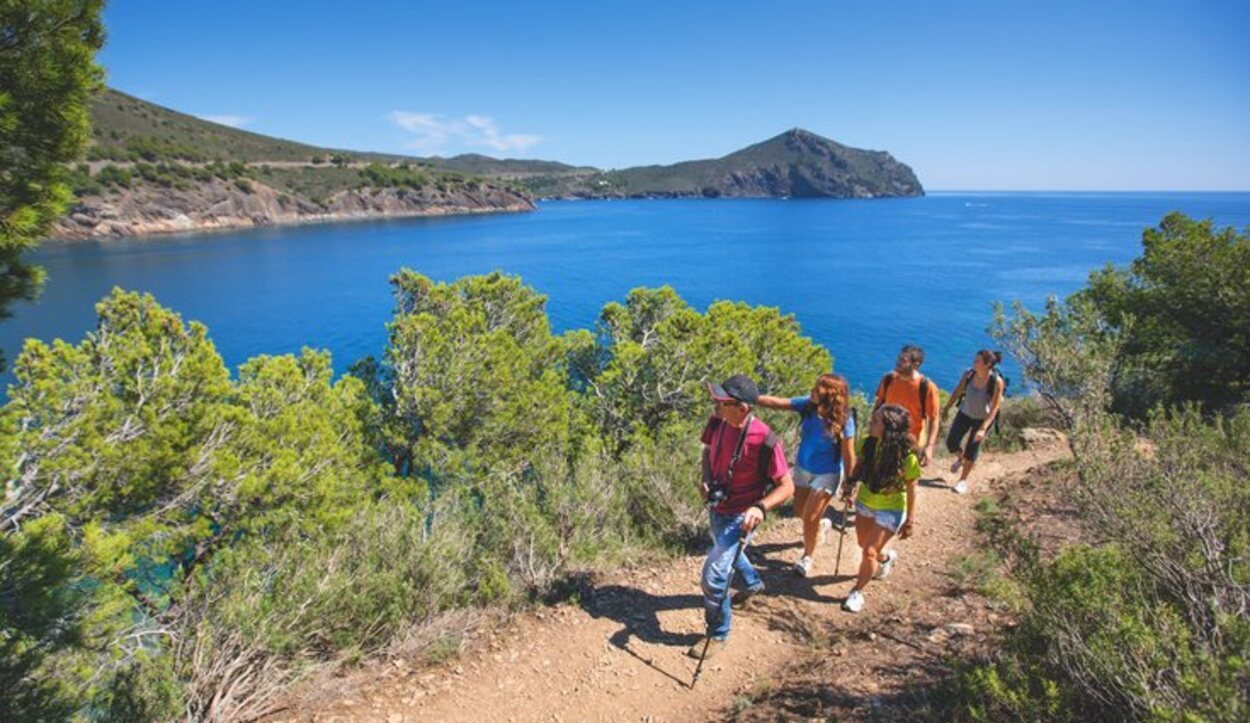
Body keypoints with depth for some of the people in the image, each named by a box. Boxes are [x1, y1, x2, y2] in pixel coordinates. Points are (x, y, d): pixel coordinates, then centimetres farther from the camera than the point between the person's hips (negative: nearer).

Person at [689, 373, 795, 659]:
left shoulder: (765, 441, -32)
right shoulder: (717, 422, -14)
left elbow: (787, 486, -23)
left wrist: (760, 507, -39)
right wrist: (706, 480, -9)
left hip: (740, 516, -7)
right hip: (717, 506, 7)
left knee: (713, 576, -10)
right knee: (727, 550, 33)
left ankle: (718, 634, 18)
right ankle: (752, 582, 66)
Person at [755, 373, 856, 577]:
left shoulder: (843, 421, -27)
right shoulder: (807, 405, -17)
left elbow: (848, 455, -18)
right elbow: (776, 403, -17)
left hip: (826, 474, -5)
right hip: (802, 468, 5)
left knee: (810, 518, 1)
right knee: (800, 512, 21)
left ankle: (807, 557, 28)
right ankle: (820, 524, 55)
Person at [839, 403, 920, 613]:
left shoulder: (907, 457, -30)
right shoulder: (869, 442, -19)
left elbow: (911, 491, -17)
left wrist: (910, 520, -10)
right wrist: (851, 483, -12)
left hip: (890, 510, -5)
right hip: (865, 501, 5)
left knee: (869, 552, -5)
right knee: (864, 544, 23)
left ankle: (857, 592, 19)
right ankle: (886, 558, 57)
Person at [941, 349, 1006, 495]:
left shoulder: (997, 382, -29)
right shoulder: (968, 374, -19)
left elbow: (994, 408, -24)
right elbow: (957, 392, -2)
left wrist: (983, 428, -28)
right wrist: (946, 409, 8)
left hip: (983, 418, -3)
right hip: (965, 413, 3)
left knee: (972, 449, 4)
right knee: (951, 442, 0)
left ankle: (963, 480, 25)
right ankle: (960, 458, 37)